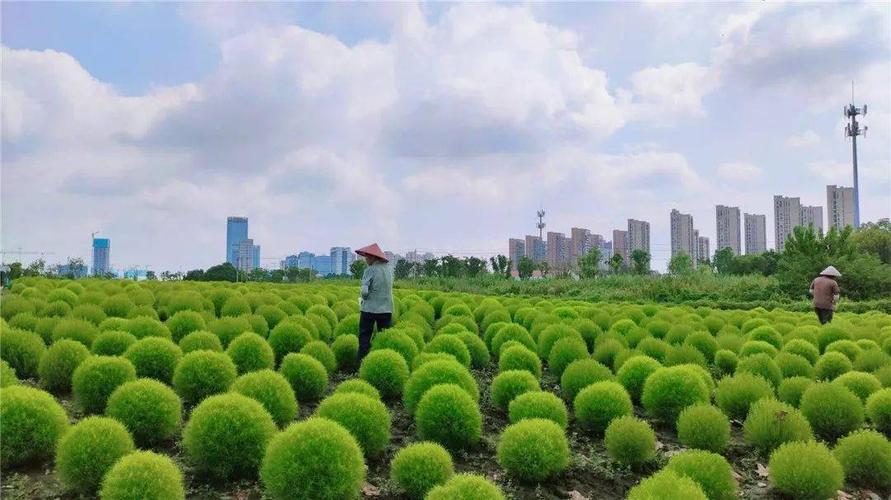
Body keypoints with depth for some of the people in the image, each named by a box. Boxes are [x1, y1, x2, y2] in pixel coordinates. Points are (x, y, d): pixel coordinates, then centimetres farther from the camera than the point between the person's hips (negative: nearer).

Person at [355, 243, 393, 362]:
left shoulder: (370, 270, -13)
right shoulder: (388, 269, 6)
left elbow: (365, 291, -19)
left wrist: (363, 298, 1)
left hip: (370, 309, -5)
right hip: (386, 309, 6)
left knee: (364, 337, 4)